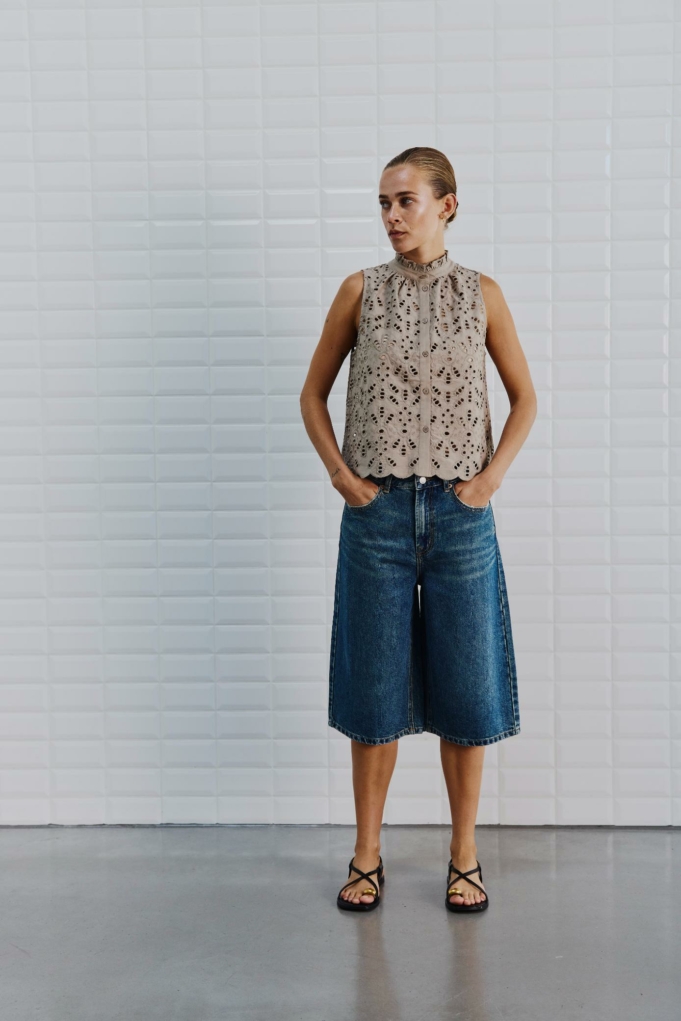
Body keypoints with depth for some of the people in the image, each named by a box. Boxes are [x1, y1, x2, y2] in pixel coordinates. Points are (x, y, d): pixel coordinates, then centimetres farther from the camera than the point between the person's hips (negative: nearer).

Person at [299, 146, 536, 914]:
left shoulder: (481, 294, 3)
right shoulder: (360, 291, 2)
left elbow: (524, 397, 10)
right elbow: (313, 394, 9)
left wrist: (491, 476, -2)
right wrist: (341, 475, -3)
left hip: (460, 514, 0)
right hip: (378, 512, 0)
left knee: (466, 686, 5)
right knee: (375, 687, 6)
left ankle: (464, 857, 21)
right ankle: (367, 856, 21)